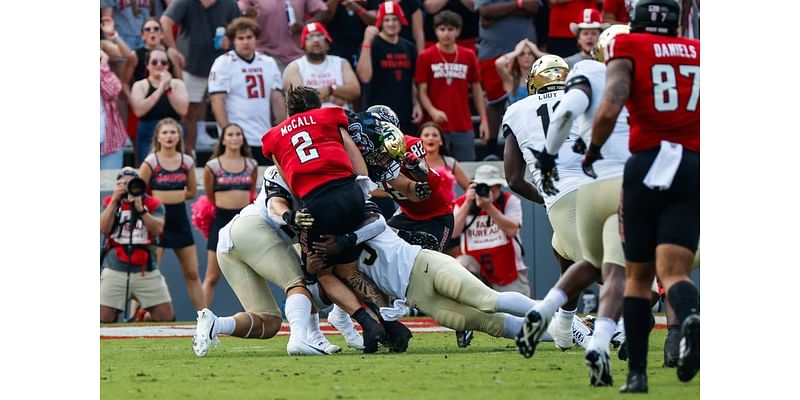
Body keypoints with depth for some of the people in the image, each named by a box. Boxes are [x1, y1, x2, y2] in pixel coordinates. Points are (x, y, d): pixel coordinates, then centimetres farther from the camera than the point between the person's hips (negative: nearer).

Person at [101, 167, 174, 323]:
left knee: (166, 316, -5)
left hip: (146, 270, 0)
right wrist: (115, 200, -13)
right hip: (115, 268, 0)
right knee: (103, 318, -11)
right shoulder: (110, 202, 7)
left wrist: (140, 209, -22)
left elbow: (157, 230, -11)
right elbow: (104, 229, -9)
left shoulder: (152, 204, 5)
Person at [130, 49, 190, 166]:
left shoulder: (177, 84, 11)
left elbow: (183, 110, -4)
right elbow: (139, 110, -11)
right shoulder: (140, 85, 7)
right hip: (148, 137, -1)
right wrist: (160, 90, -12)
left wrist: (168, 89, -11)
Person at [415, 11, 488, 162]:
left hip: (463, 127, 3)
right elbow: (422, 91, -3)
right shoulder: (426, 57, -2)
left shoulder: (468, 56, 6)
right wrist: (432, 111, -20)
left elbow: (476, 89, 12)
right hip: (435, 126, -3)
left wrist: (484, 120, 8)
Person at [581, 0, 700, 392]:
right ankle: (691, 316, -41)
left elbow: (609, 110, -11)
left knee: (638, 275, 13)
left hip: (648, 165, -1)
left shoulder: (628, 51, 3)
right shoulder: (698, 53, 13)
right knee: (673, 271, -6)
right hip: (696, 168, 1)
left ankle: (637, 374, 13)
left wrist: (592, 150, 6)